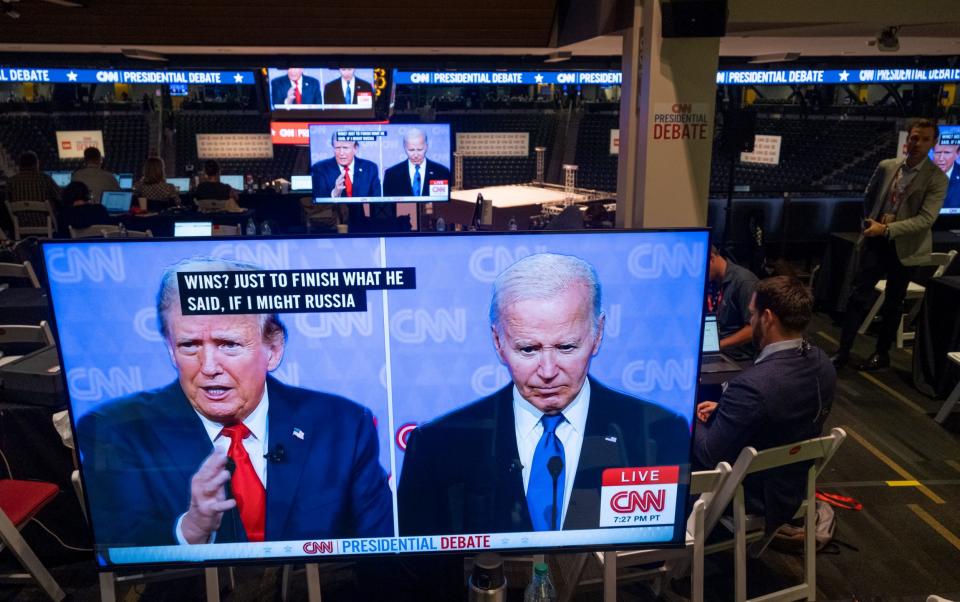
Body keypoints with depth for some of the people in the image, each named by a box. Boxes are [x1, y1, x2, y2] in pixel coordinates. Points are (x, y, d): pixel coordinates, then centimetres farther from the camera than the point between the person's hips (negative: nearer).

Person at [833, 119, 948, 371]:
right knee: (858, 295, 0)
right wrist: (870, 223, 10)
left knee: (893, 303, 11)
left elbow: (926, 218, -18)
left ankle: (882, 353, 25)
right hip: (874, 241, 3)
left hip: (904, 247, -2)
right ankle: (843, 351, 5)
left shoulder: (937, 178, -9)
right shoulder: (886, 166, 2)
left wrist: (886, 229, -25)